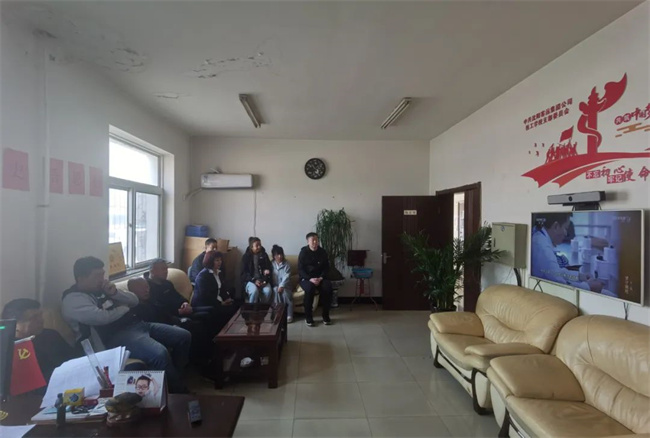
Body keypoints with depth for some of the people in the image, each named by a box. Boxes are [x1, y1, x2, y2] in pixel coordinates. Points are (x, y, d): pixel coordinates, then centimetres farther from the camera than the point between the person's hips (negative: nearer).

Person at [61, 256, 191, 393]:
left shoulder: (102, 288, 18)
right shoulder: (72, 300, -7)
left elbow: (134, 301, 17)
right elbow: (102, 318, -22)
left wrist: (115, 293, -3)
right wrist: (124, 308, -3)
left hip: (137, 324, 9)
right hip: (116, 336, -9)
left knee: (184, 336, 1)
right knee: (159, 354, -33)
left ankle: (174, 378, 16)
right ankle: (178, 392, -12)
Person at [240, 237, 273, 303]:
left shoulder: (264, 255, 7)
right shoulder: (246, 256, -1)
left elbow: (269, 268, 10)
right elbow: (244, 273, -3)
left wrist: (265, 280, -8)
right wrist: (254, 280, -17)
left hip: (262, 279, 2)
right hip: (250, 280, -2)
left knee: (268, 290, -30)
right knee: (254, 290, -35)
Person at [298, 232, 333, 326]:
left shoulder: (322, 252, 3)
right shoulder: (303, 253, -5)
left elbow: (326, 268, 4)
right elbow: (300, 270, -8)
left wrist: (321, 278, -14)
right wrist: (310, 279, -23)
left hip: (320, 278, 3)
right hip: (306, 278, -3)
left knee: (328, 287, -29)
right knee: (310, 288, -36)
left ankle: (326, 316, -13)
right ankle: (308, 317, -19)